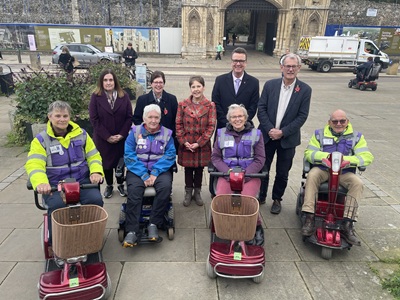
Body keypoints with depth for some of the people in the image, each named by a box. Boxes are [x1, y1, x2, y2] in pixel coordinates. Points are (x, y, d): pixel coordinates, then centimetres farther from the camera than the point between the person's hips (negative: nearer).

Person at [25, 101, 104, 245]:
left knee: (96, 200, -25)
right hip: (54, 185, -1)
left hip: (82, 181, 2)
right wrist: (41, 183, -34)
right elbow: (34, 165, -12)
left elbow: (94, 156, 9)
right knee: (56, 206, -30)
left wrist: (96, 172, -14)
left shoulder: (81, 134, 8)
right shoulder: (41, 140, 1)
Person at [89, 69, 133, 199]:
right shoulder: (95, 97, -4)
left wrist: (122, 134, -11)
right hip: (103, 139, -1)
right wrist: (107, 136, -13)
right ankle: (109, 185, 28)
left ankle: (120, 184, 28)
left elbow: (129, 117, -2)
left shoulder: (124, 96, 1)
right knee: (106, 162, 10)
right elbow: (94, 119, -8)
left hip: (121, 138, 1)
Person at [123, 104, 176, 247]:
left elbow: (170, 155, -2)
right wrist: (144, 175, -16)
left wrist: (155, 173, -16)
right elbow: (129, 155, -4)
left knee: (165, 186, -30)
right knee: (134, 189, -29)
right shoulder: (135, 132, 5)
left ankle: (154, 224, -16)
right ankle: (131, 231, -24)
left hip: (160, 170, 1)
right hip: (137, 170, 0)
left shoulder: (166, 133, 8)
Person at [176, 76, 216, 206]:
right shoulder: (182, 104, -1)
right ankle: (188, 192, 30)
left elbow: (211, 126, -7)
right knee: (188, 169, 12)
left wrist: (199, 143, -13)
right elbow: (178, 125, -1)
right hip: (186, 145, 1)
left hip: (202, 145, 0)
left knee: (199, 169, 12)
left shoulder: (210, 105, -4)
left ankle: (197, 192, 31)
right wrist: (184, 141, -11)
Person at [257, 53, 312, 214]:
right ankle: (260, 196, 31)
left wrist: (282, 132, -15)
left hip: (288, 138, -1)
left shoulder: (305, 90, -4)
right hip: (267, 135, 1)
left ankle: (277, 199, 32)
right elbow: (261, 109, -3)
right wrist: (270, 129, -14)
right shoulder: (270, 85, -1)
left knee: (282, 173, 11)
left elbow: (302, 116, -7)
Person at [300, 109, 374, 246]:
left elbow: (367, 157, -7)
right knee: (312, 176, -32)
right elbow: (309, 153, -3)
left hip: (345, 172, 1)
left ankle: (347, 225, -24)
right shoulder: (319, 134, 7)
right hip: (322, 169, 0)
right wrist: (327, 156, -22)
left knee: (358, 183, -28)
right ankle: (309, 219, -31)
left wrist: (345, 159, -25)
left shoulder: (356, 137, 6)